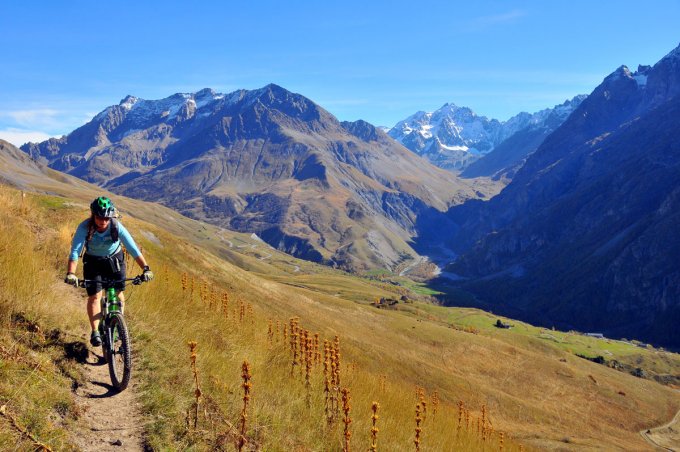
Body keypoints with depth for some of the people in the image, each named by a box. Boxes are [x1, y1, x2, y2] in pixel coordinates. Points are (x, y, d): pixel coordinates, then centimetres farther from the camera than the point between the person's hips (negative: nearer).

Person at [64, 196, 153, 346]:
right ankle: (95, 332, -1)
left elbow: (133, 248, -31)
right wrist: (70, 273, -46)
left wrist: (145, 268, -41)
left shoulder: (117, 227, -27)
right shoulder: (84, 227, -27)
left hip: (114, 259, 1)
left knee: (118, 293, 0)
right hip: (93, 262, -1)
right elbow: (75, 251, -32)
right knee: (94, 296, -9)